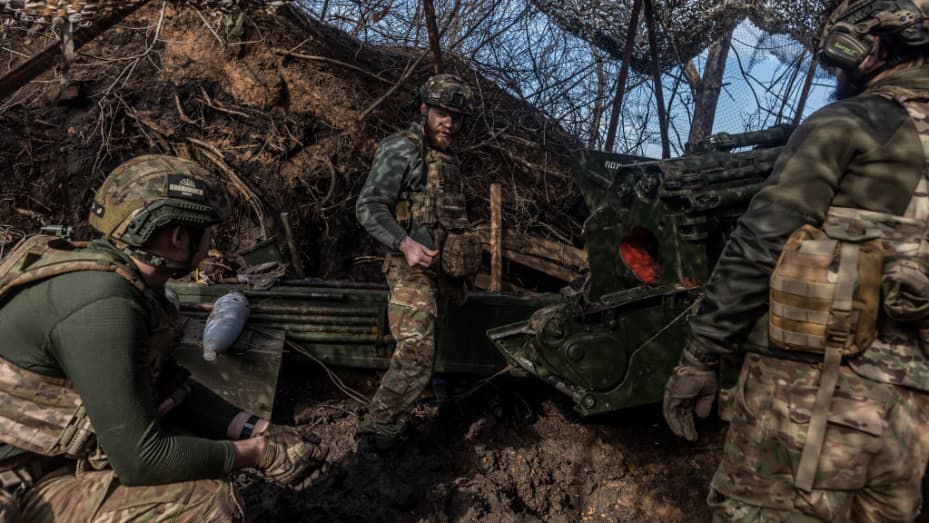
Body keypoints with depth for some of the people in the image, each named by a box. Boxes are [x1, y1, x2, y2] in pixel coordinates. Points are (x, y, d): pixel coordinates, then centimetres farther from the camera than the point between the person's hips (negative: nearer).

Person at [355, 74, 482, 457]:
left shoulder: (449, 159, 19)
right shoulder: (402, 148, -7)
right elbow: (369, 207, -16)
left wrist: (464, 266, 27)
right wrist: (405, 244, -30)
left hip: (443, 269, 8)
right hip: (413, 267, -8)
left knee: (421, 354, 14)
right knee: (416, 354, -18)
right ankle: (376, 434, -7)